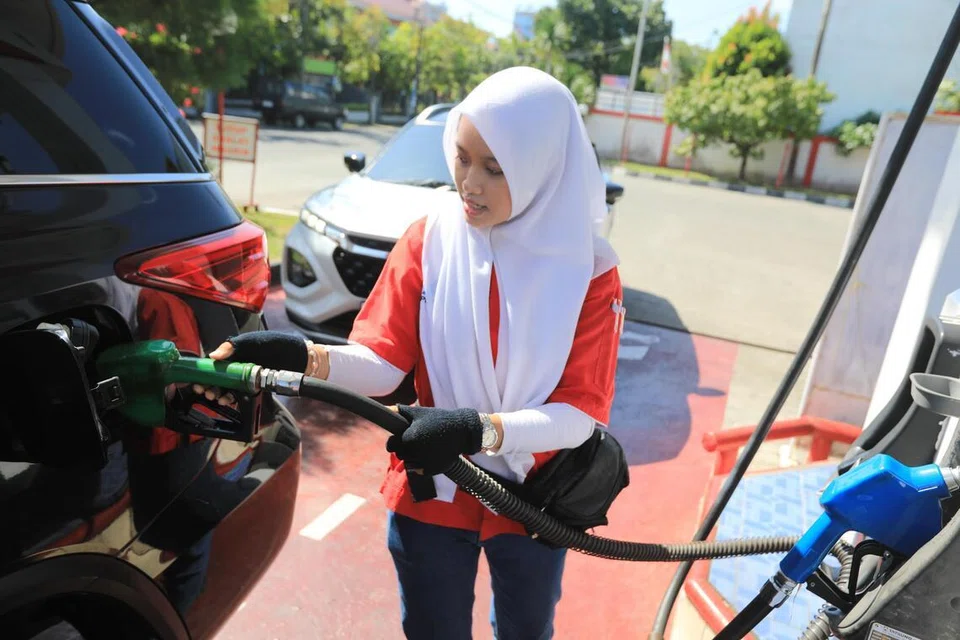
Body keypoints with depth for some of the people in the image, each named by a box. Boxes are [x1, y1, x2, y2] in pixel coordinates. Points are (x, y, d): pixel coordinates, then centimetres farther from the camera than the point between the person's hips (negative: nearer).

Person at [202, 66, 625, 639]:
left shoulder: (589, 271, -15)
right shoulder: (429, 241, -11)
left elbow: (582, 412, -17)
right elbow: (382, 363, -14)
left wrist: (478, 429, -32)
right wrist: (305, 357, -34)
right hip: (432, 492, 0)